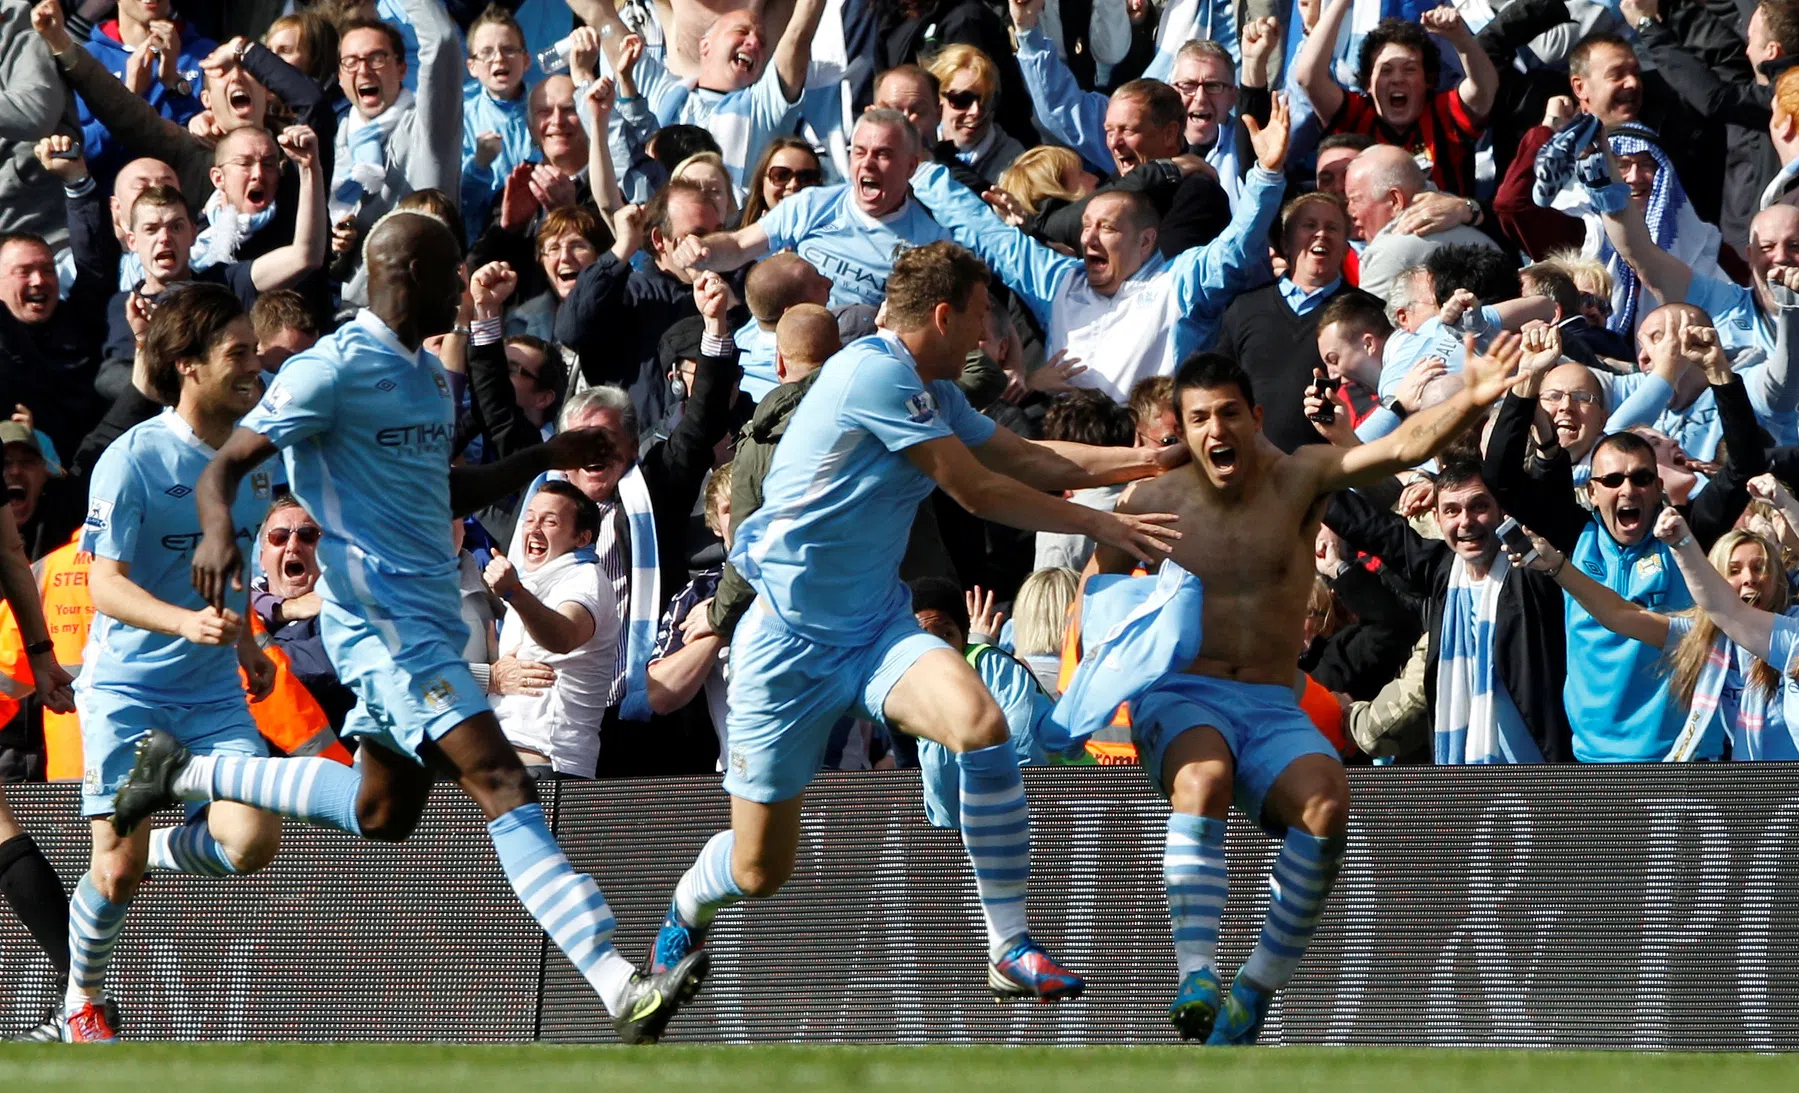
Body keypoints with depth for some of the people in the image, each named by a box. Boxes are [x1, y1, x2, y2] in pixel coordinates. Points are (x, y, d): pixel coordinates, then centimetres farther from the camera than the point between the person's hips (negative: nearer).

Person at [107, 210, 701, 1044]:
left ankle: (183, 772, 32)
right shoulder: (336, 370, -10)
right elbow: (225, 465, -13)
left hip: (430, 616, 10)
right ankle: (620, 988, -25)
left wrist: (544, 459, 19)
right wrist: (218, 528, -34)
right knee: (503, 785, -18)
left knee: (382, 813, 17)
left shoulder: (428, 375, 17)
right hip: (382, 619, -10)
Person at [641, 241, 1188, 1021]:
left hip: (878, 627, 7)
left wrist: (1155, 458, 13)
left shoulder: (934, 394, 11)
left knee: (981, 723, -26)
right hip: (792, 637, -7)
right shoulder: (875, 374, -18)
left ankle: (1010, 949, -19)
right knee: (758, 872, -1)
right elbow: (977, 490, -16)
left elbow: (1028, 460, 20)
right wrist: (1099, 525, -9)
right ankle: (686, 911, 38)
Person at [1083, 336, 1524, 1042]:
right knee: (1203, 778, -37)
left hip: (1273, 709, 1)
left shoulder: (1300, 480, 3)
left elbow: (1402, 448, -13)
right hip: (1178, 696, -1)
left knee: (1326, 801, -30)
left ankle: (1258, 986, -20)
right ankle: (1196, 978, -44)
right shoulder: (1155, 504, 4)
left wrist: (1470, 402, -30)